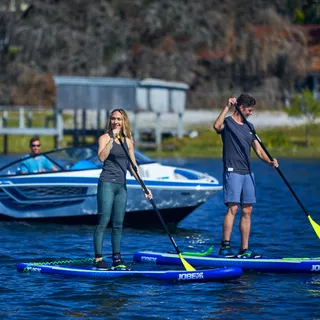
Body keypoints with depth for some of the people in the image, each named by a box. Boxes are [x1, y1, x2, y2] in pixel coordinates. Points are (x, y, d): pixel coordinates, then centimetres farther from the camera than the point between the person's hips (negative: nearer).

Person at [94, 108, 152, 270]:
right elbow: (102, 157, -19)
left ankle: (117, 259, 10)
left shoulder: (128, 141, 13)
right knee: (104, 221, -9)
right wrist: (112, 139, -21)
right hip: (107, 183, -5)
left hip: (121, 185, 5)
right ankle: (98, 259, -9)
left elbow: (133, 166, 16)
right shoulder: (104, 138, -1)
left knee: (118, 224, 6)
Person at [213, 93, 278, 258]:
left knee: (247, 210, 5)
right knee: (233, 208, -15)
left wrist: (269, 162, -3)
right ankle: (225, 246, -15)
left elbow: (258, 149, 15)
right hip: (232, 171, -7)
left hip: (247, 173, 7)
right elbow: (217, 126, -28)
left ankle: (244, 249, 7)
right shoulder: (227, 123, -3)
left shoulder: (249, 127, 18)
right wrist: (227, 107, -24)